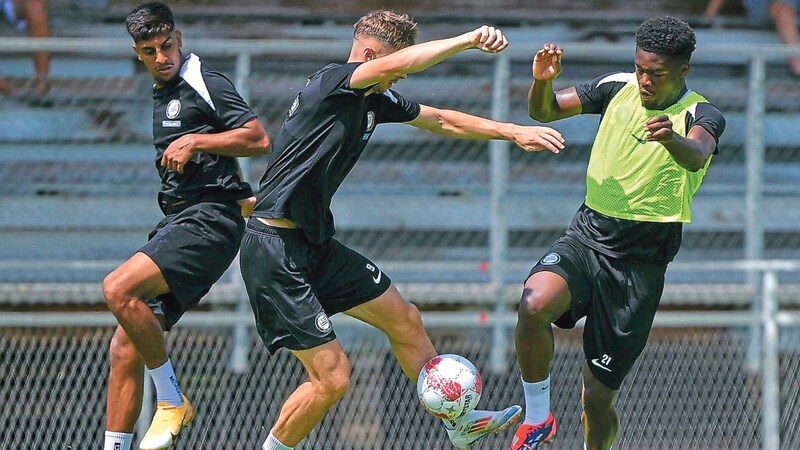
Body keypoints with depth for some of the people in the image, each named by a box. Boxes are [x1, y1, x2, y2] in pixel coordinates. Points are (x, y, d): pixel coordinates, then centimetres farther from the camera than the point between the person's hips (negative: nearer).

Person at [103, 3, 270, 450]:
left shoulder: (204, 82, -5)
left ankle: (172, 400, -16)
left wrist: (195, 142, -17)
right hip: (175, 223, 9)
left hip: (207, 221, -9)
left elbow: (259, 139, -14)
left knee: (119, 288, -29)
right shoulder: (164, 94, 22)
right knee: (125, 348, 1)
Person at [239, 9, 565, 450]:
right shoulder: (330, 82, -18)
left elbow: (441, 120, 22)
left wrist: (513, 131, 15)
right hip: (275, 252, -10)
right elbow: (395, 66, -36)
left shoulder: (376, 100, 9)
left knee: (404, 321, 19)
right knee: (331, 377, -10)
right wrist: (470, 39, -31)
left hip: (317, 244, 10)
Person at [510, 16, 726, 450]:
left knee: (598, 397, 1)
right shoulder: (618, 88, 3)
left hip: (641, 263, -2)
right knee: (534, 304, -31)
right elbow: (544, 111, 4)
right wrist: (542, 82, -20)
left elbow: (697, 156, -33)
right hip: (587, 235, 3)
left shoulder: (701, 115, -10)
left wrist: (671, 139, -57)